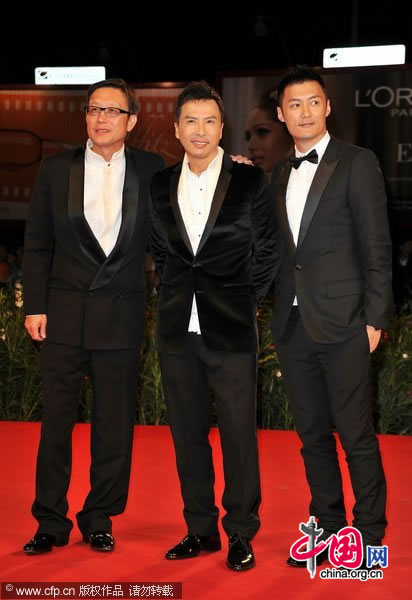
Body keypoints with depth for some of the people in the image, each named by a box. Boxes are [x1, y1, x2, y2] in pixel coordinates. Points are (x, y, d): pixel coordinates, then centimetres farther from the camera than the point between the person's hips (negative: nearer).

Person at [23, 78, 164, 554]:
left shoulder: (152, 171, 4)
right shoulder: (55, 171, 5)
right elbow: (37, 246, 6)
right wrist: (34, 307, -1)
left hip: (121, 316, 0)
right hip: (64, 313, 0)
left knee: (115, 422, 6)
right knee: (56, 420, 4)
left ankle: (100, 519, 20)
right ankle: (50, 521, 16)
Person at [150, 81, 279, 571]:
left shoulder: (251, 182, -2)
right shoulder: (160, 186, 8)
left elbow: (267, 252, 4)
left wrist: (243, 301, 4)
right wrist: (177, 294, 10)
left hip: (231, 329, -4)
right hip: (177, 329, 4)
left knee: (238, 433, -1)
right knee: (188, 432, 9)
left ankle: (240, 534, 11)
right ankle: (201, 529, 20)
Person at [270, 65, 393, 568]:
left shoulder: (357, 164, -2)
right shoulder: (279, 175, 16)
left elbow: (376, 246, -5)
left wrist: (375, 317, -10)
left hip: (341, 324, -6)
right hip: (292, 326, 6)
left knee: (356, 434, -2)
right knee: (312, 435, 12)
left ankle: (369, 532, 11)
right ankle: (328, 528, 23)